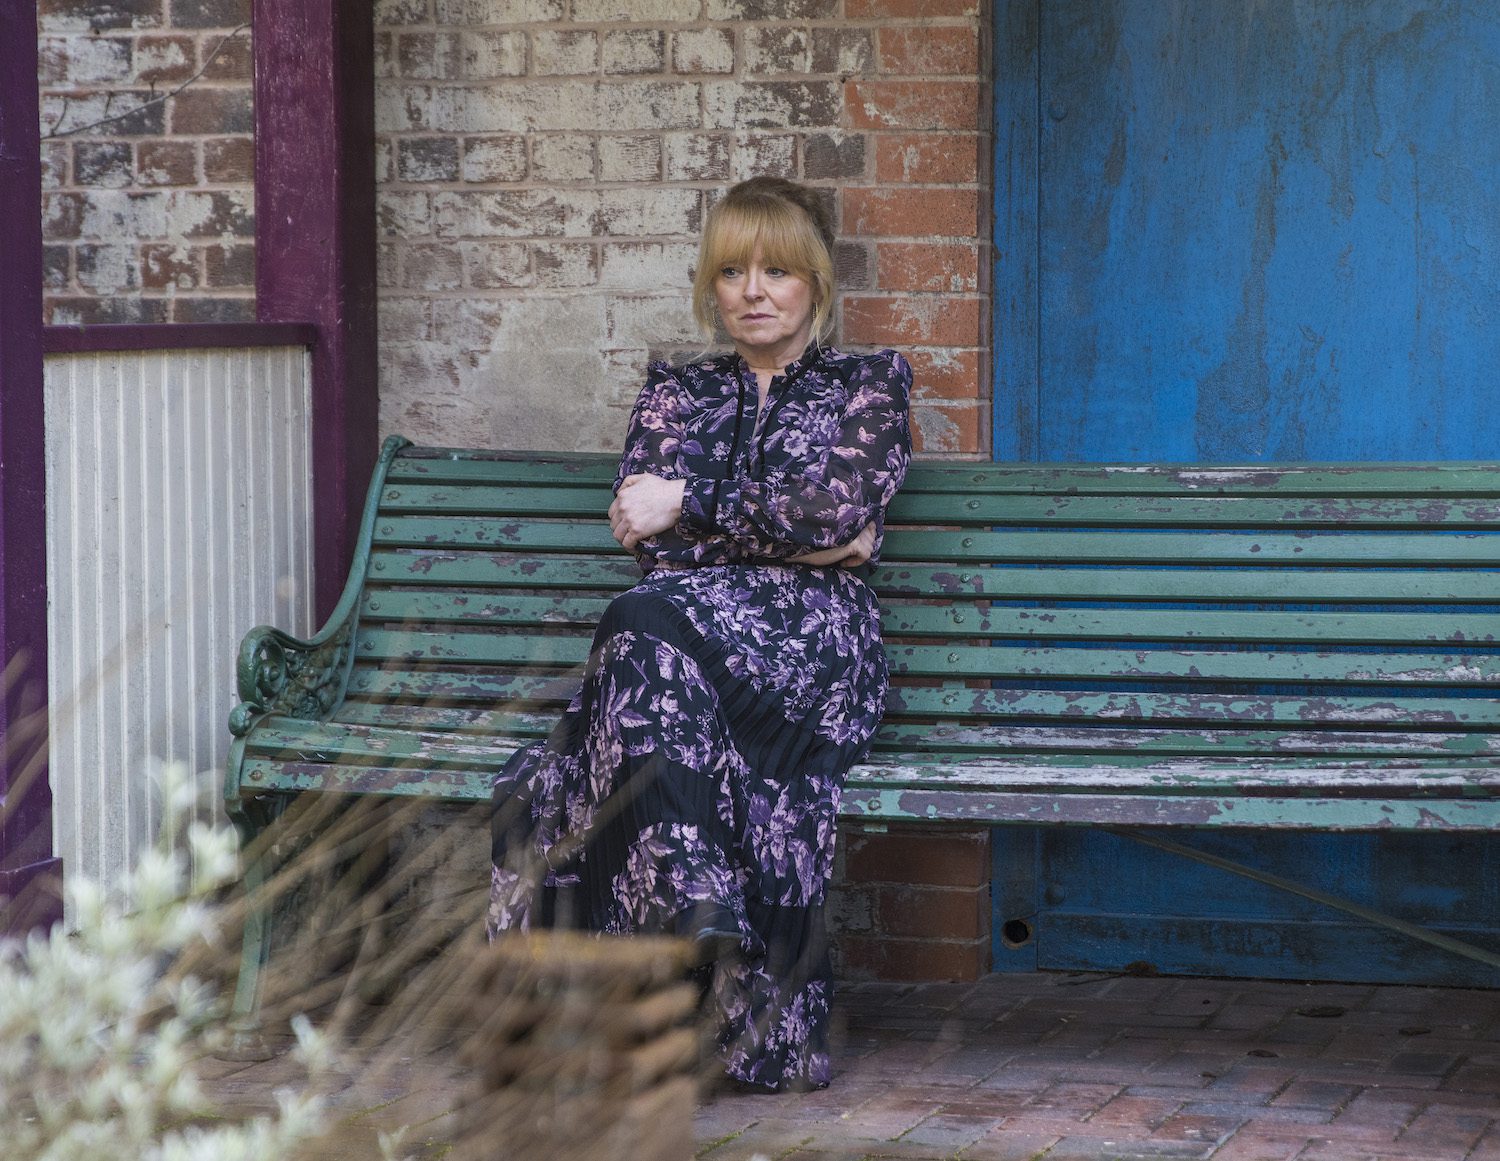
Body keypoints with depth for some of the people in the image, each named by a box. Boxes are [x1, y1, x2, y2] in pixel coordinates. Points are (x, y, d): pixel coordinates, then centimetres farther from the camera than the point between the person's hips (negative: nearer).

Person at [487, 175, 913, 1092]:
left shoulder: (868, 387, 19)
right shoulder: (677, 391, 27)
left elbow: (836, 501, -1)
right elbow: (643, 529, 9)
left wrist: (690, 506, -3)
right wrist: (792, 535, -1)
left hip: (811, 645, -3)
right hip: (679, 630, 3)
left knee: (653, 622, -37)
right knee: (649, 623, -37)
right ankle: (701, 913, -46)